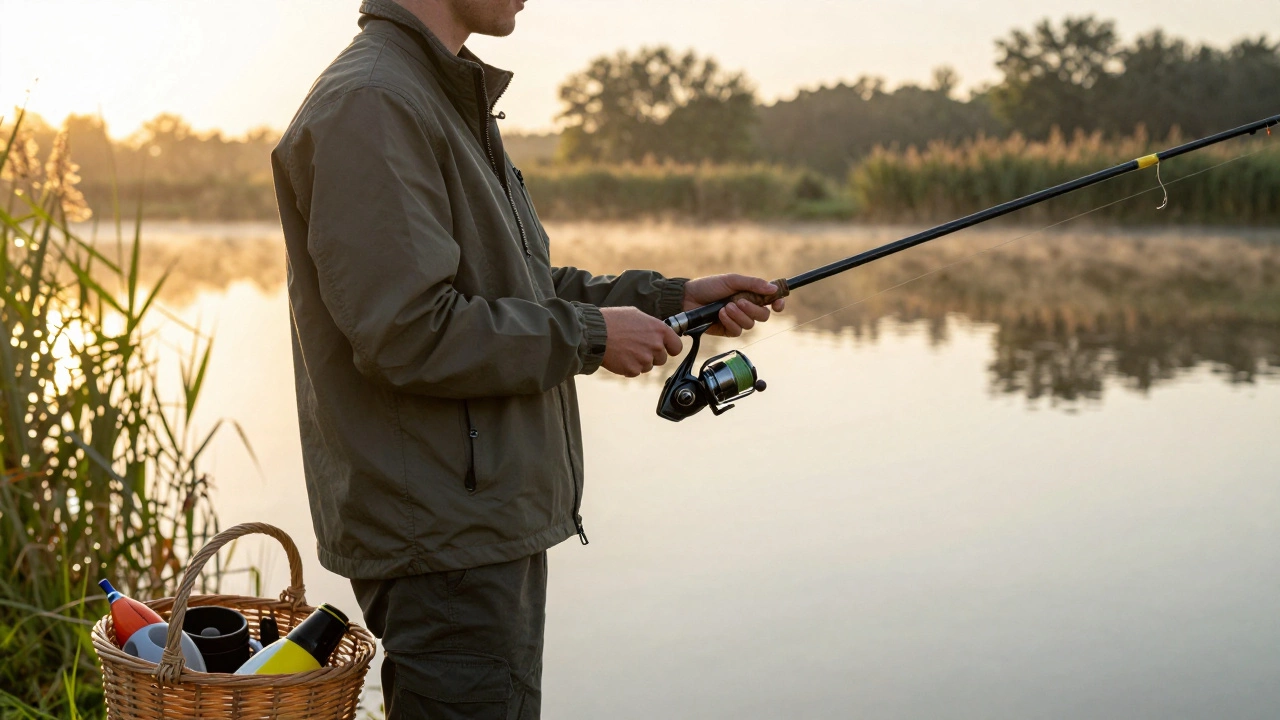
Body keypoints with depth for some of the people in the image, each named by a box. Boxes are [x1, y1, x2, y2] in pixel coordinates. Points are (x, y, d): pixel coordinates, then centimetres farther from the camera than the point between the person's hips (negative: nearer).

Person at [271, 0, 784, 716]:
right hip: (442, 541, -10)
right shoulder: (371, 106, -16)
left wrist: (672, 298, 13)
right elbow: (405, 333, -23)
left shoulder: (457, 102, 17)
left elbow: (520, 290, 22)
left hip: (486, 519, 10)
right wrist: (589, 335, -14)